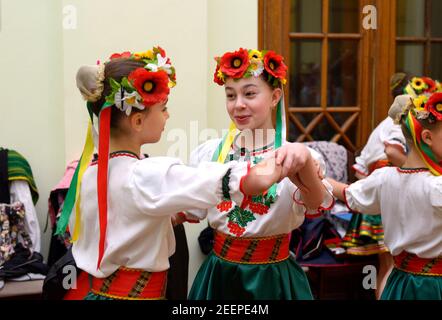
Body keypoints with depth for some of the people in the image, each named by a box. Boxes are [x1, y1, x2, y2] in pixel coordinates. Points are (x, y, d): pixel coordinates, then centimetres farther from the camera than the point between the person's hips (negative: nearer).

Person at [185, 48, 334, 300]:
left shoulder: (294, 156, -12)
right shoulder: (208, 154, -2)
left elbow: (317, 204, -30)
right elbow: (189, 211, 8)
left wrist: (305, 161, -48)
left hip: (272, 278, -2)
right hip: (219, 274, 3)